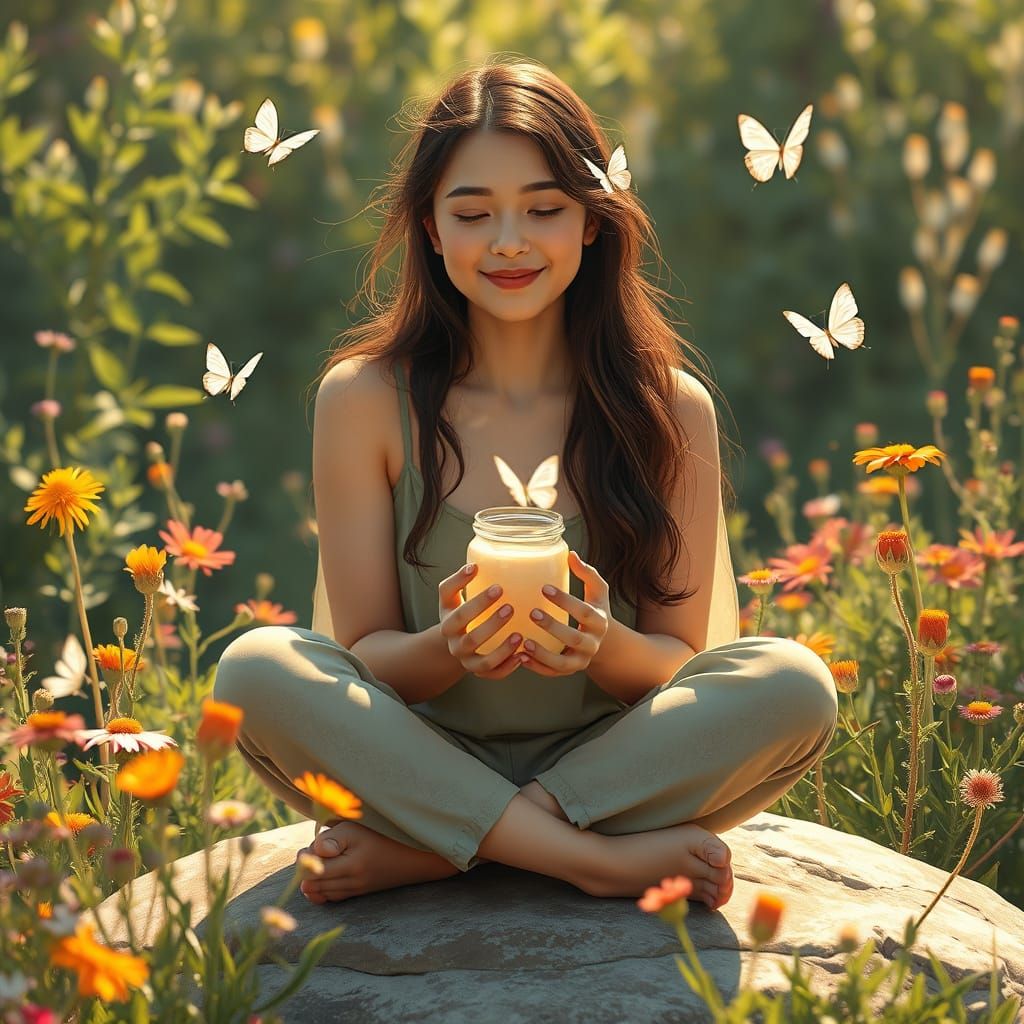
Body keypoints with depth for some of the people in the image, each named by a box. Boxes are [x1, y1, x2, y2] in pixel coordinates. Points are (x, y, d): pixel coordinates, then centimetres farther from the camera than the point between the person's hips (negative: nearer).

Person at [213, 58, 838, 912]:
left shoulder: (670, 407, -1)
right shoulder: (365, 399, -3)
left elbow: (677, 664, 0)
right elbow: (364, 654, -2)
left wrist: (603, 643, -24)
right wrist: (447, 645, -25)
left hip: (615, 767, 1)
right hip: (426, 762, -1)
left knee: (796, 686, -26)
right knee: (255, 672, -28)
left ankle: (414, 853, -23)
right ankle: (602, 861, -24)